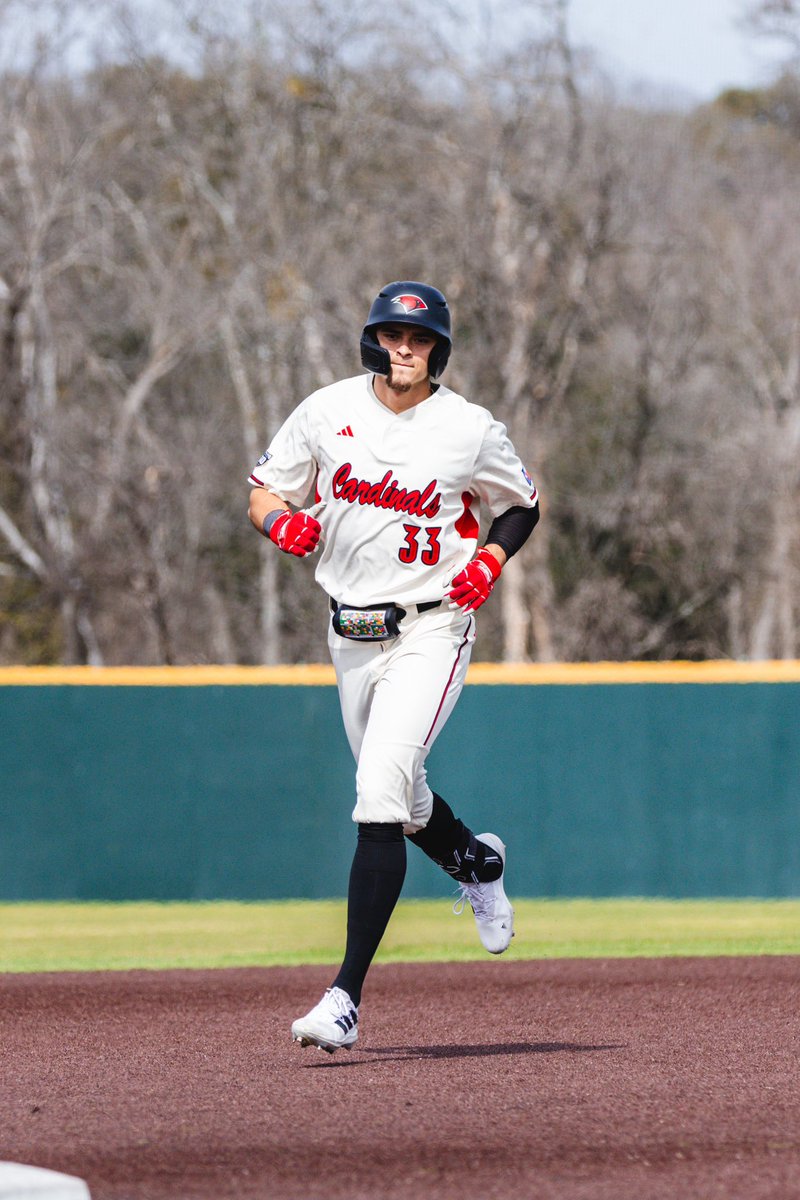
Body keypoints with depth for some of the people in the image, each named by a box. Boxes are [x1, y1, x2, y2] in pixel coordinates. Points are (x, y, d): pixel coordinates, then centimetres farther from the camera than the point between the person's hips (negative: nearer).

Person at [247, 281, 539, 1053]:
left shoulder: (471, 431, -6)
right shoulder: (327, 412, 0)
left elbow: (522, 505, 9)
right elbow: (263, 494, 7)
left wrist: (491, 559, -10)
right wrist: (283, 521, -16)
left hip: (430, 632, -5)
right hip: (351, 634, 5)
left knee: (380, 792, -20)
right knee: (395, 797, 18)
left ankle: (346, 997, -22)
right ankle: (476, 863, 55)